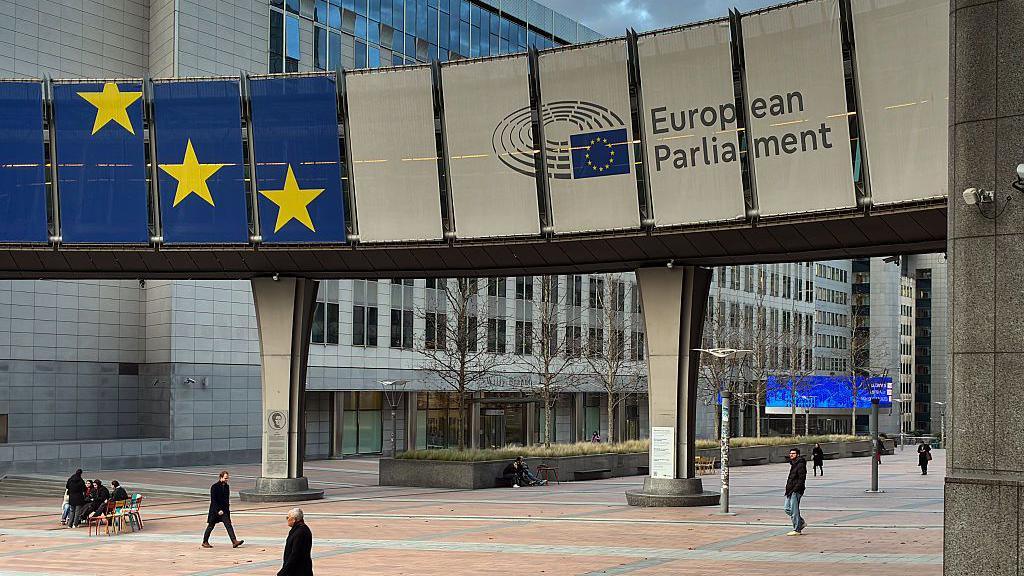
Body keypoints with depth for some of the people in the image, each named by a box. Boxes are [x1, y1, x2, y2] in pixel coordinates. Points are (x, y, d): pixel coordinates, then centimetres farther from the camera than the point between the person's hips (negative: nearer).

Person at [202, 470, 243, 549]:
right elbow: (213, 500, -15)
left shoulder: (226, 486, 7)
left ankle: (234, 542, -13)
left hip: (224, 510, 5)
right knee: (211, 526, 7)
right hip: (215, 510, -5)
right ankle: (205, 542, 22)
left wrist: (227, 509, 14)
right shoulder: (214, 487, -12)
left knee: (228, 525, -5)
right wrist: (218, 510, -20)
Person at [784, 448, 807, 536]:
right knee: (788, 509, 12)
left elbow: (802, 479, -19)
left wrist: (795, 489, -23)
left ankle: (797, 530, 2)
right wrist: (788, 489, 17)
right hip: (790, 491, 10)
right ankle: (801, 523, 24)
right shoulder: (793, 464, 18)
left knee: (794, 511, -6)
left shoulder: (800, 465, -13)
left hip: (796, 491, -10)